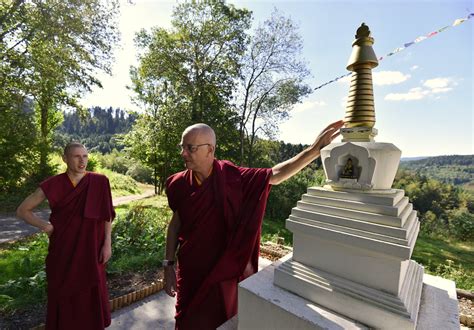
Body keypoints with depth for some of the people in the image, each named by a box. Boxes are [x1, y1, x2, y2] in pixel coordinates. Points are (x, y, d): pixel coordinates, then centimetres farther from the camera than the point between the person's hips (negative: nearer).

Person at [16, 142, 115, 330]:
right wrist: (44, 225, -10)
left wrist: (107, 243, -6)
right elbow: (22, 210, 6)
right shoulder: (53, 185, -7)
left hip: (89, 249, 0)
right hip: (63, 249, 1)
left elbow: (107, 214, -3)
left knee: (92, 293, 11)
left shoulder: (99, 182, -8)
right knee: (63, 294, 13)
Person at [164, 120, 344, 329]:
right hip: (189, 270, 1)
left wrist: (315, 149, -19)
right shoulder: (181, 184, -9)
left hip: (222, 269, -1)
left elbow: (274, 175, -12)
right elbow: (176, 222, 1)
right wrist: (168, 265, 0)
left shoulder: (231, 178, -15)